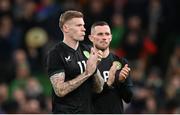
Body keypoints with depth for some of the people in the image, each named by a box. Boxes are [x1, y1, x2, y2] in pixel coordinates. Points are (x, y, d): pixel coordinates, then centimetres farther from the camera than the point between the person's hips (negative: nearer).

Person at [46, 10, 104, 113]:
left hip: (87, 110, 6)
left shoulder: (87, 50, 11)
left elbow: (99, 89, 10)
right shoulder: (56, 54, -8)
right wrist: (86, 73, -18)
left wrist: (94, 68, -8)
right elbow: (60, 90, -18)